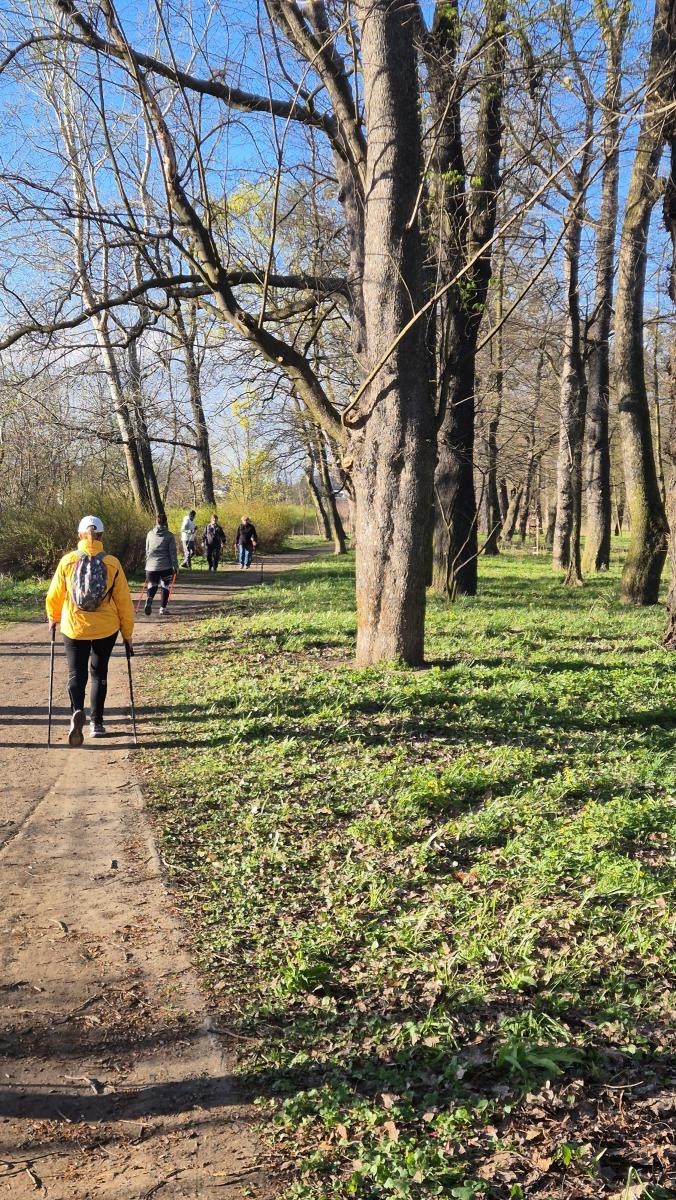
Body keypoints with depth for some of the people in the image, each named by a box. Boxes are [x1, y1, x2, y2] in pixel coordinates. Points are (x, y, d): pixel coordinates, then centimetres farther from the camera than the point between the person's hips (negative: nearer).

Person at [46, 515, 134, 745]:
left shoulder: (68, 561, -7)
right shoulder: (112, 563, -7)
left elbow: (54, 595, 2)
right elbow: (123, 600, -4)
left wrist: (53, 618, 22)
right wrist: (127, 631, 7)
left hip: (74, 628, -1)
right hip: (106, 629, 1)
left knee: (76, 674, 10)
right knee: (99, 673, 18)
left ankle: (77, 712, -17)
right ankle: (97, 723, 20)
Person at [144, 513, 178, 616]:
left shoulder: (150, 534, 5)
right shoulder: (169, 535, -6)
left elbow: (147, 551, 13)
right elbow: (173, 552, -6)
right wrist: (175, 566, 1)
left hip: (151, 566, 2)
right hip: (166, 566, -2)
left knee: (152, 585, 12)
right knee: (165, 586, 13)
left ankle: (149, 599, -17)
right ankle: (162, 609, 12)